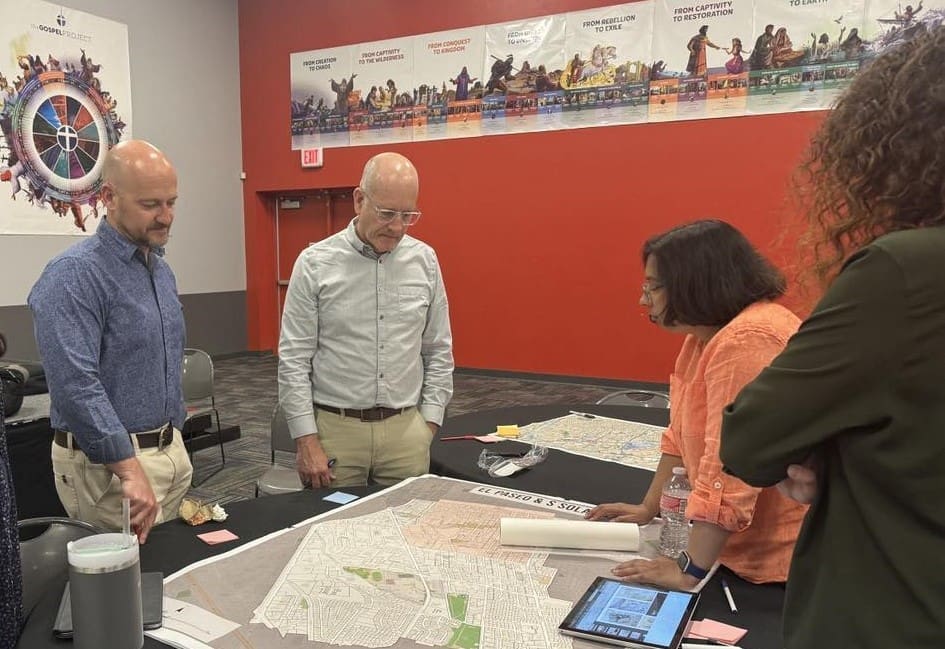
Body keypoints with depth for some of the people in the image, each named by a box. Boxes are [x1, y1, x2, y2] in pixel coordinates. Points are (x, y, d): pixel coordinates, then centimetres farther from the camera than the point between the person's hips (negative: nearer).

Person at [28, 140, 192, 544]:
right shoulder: (74, 275, -17)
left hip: (171, 451, 8)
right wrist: (130, 470, -30)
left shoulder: (162, 269, 10)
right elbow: (76, 385, -27)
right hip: (108, 464, -8)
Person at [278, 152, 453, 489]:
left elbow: (439, 351, 7)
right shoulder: (315, 263, -6)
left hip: (405, 429, 2)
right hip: (335, 427, -2)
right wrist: (307, 441, -8)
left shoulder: (424, 260, 2)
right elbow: (294, 359, -5)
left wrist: (428, 425, 2)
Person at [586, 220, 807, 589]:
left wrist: (689, 570, -25)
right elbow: (683, 434, 12)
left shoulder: (746, 341, -25)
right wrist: (649, 508, 11)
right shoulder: (706, 337, 7)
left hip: (781, 559, -8)